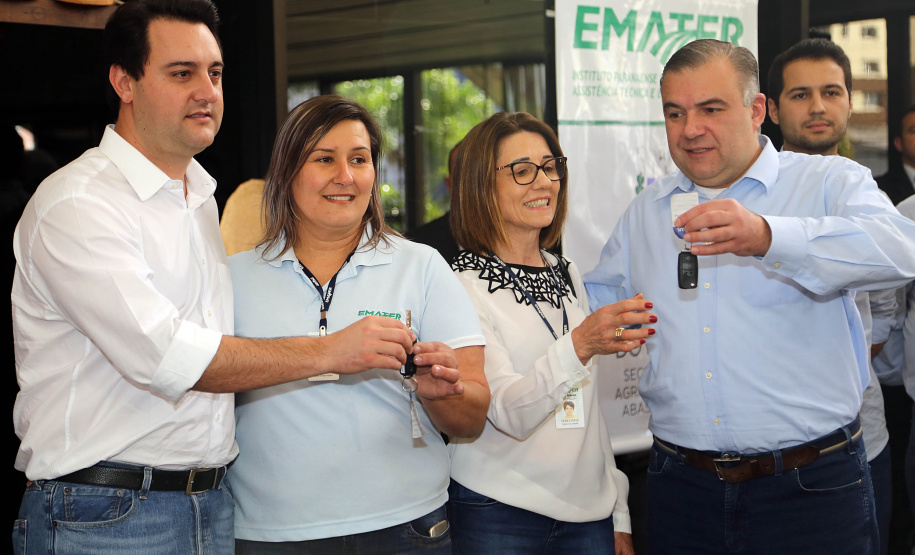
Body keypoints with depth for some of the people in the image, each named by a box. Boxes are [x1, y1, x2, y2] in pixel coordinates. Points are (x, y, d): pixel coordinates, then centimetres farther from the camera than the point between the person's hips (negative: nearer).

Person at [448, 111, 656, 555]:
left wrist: (619, 516, 14)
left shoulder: (567, 276, 12)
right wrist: (579, 346, -36)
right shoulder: (462, 286, -10)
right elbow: (508, 413, -21)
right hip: (499, 516, -5)